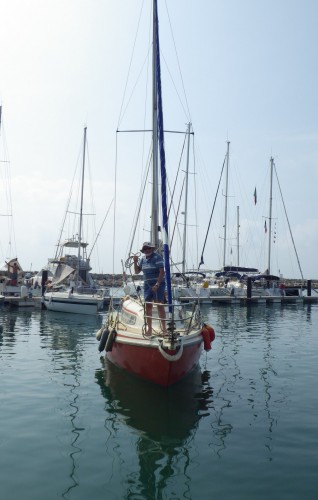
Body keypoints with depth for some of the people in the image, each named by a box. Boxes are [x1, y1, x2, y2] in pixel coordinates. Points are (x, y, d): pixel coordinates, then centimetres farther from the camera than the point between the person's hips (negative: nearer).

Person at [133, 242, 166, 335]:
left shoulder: (157, 257, -9)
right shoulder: (143, 259, 11)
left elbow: (162, 271, -15)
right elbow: (137, 271, 16)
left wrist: (157, 284, -21)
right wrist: (135, 262, -1)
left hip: (158, 284, -6)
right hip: (147, 285, 6)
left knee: (160, 305, -8)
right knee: (148, 306, 5)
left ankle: (164, 328, -3)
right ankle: (149, 329, 12)